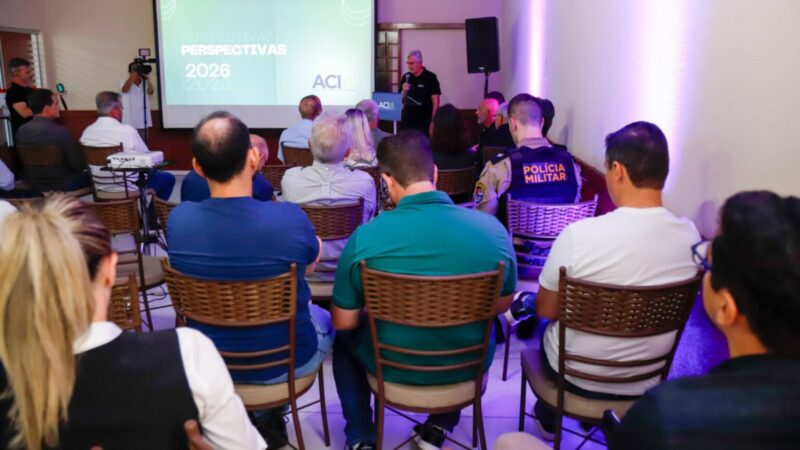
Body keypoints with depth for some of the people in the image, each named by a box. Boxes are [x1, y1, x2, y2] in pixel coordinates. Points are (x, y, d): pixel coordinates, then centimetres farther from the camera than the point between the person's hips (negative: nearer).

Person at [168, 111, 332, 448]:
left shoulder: (177, 219, -19)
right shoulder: (290, 218, -28)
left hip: (209, 361, 4)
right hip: (284, 363, -3)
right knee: (326, 320, 29)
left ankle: (254, 417, 31)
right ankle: (269, 417, 31)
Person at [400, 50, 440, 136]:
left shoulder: (430, 77, -6)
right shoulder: (406, 77, 8)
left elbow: (435, 101, -7)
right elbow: (401, 100, 14)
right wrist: (404, 91, -7)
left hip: (424, 122, -5)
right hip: (407, 121, 5)